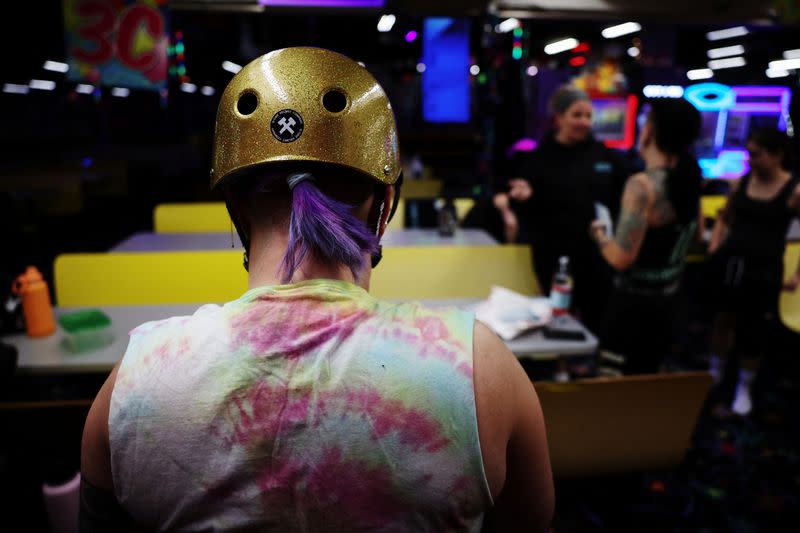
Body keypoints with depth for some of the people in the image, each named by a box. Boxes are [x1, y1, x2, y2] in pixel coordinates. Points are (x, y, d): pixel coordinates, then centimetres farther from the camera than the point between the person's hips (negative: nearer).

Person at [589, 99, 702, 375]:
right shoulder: (689, 180, 3)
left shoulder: (643, 184, -23)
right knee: (642, 381, 21)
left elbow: (621, 258, -26)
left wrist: (598, 233, -7)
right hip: (667, 301, 9)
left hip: (635, 303, -8)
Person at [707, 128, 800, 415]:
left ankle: (744, 388, 29)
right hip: (729, 264, 3)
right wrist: (715, 247, 2)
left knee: (754, 331, 7)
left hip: (764, 271, -3)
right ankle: (714, 372, 39)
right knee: (723, 319, 17)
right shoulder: (741, 182, 2)